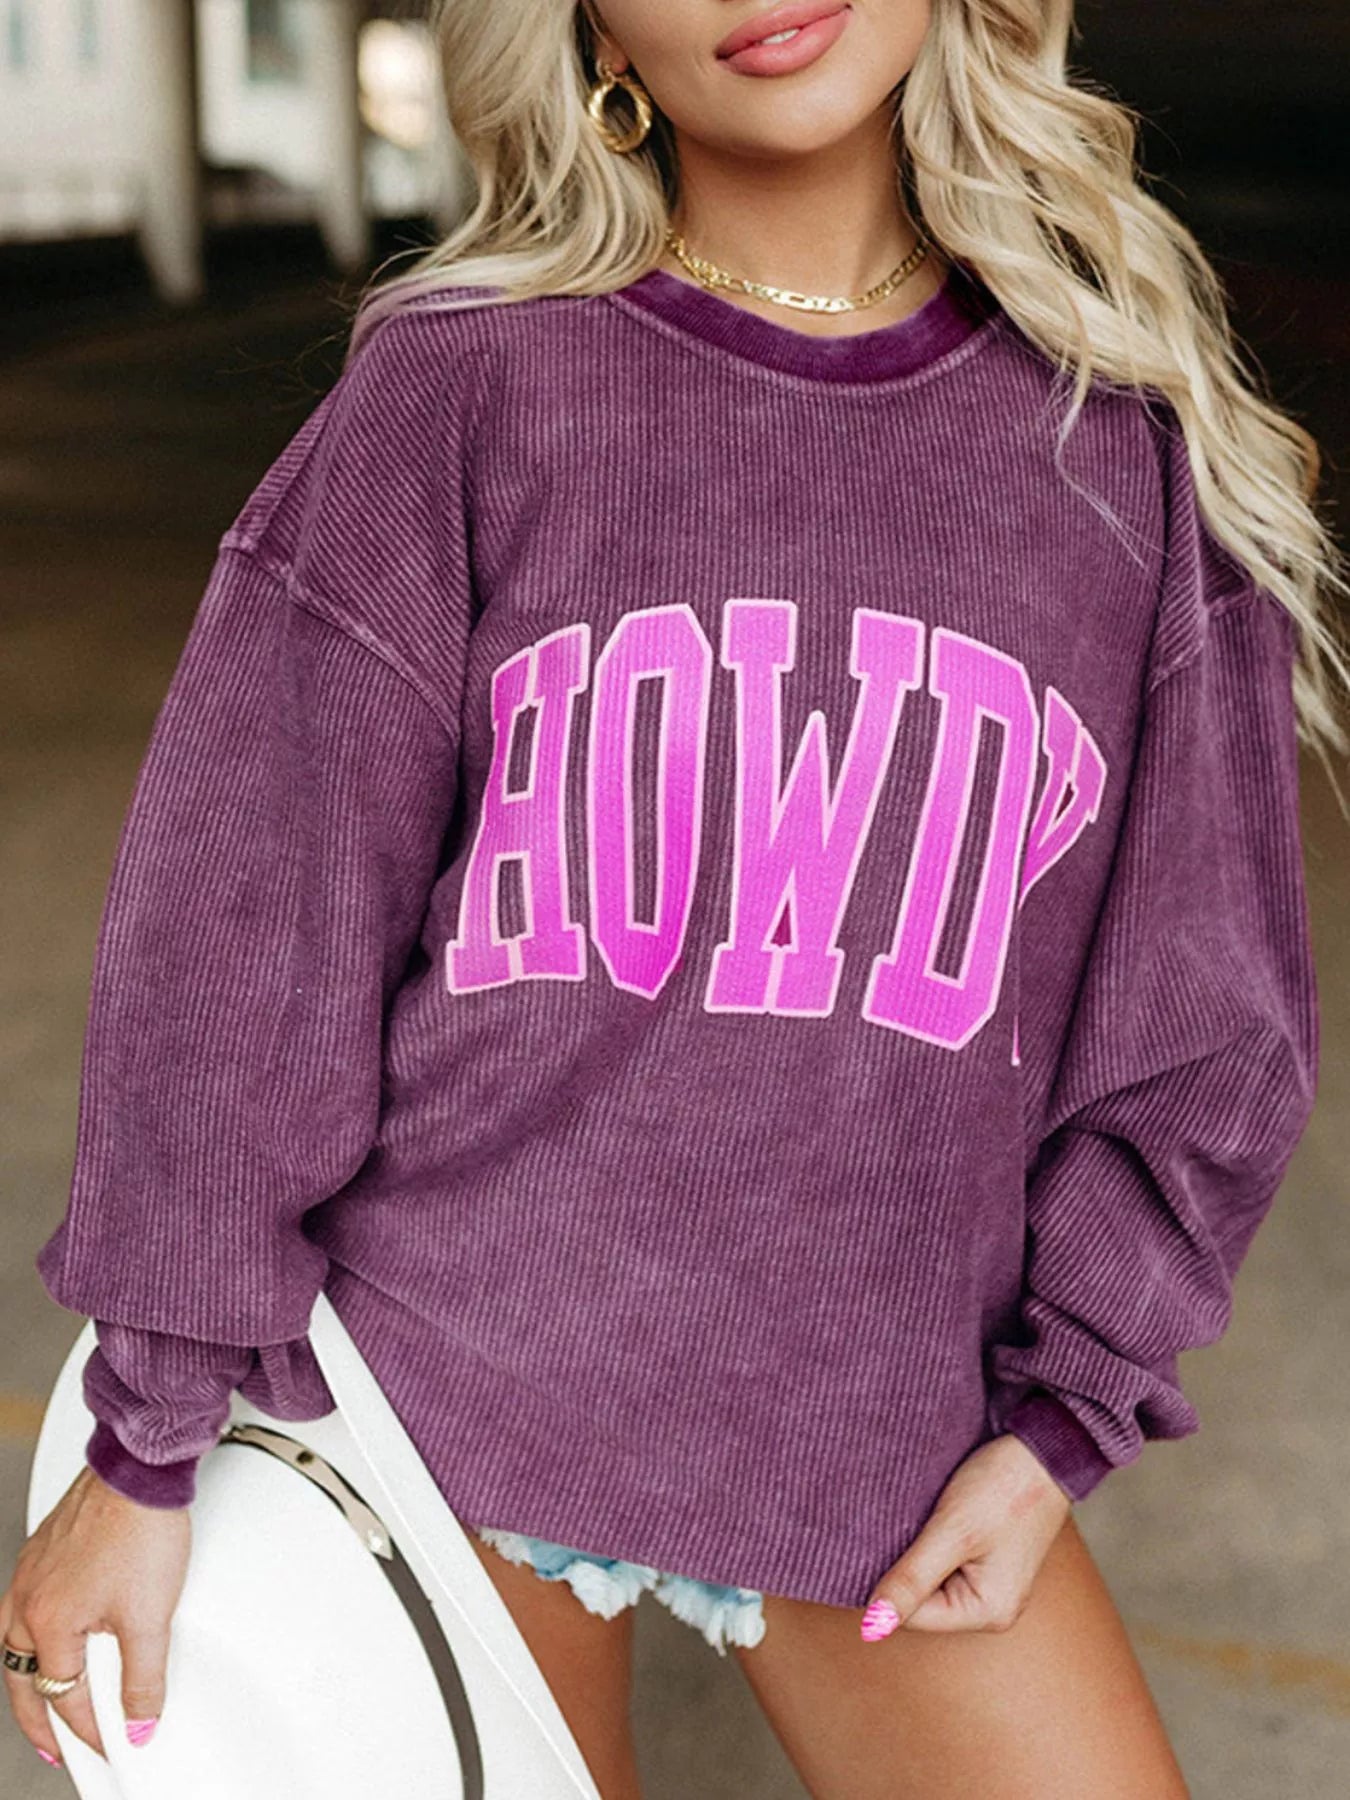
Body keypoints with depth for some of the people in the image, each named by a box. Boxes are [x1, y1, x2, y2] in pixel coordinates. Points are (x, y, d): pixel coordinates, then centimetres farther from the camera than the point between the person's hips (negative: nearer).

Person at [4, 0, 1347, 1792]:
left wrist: (1060, 1421, -2)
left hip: (877, 1422, 2)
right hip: (447, 1376, -1)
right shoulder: (465, 387, -7)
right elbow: (243, 920, -6)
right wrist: (146, 1444, -3)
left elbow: (1199, 994, 4)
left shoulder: (1119, 432, -1)